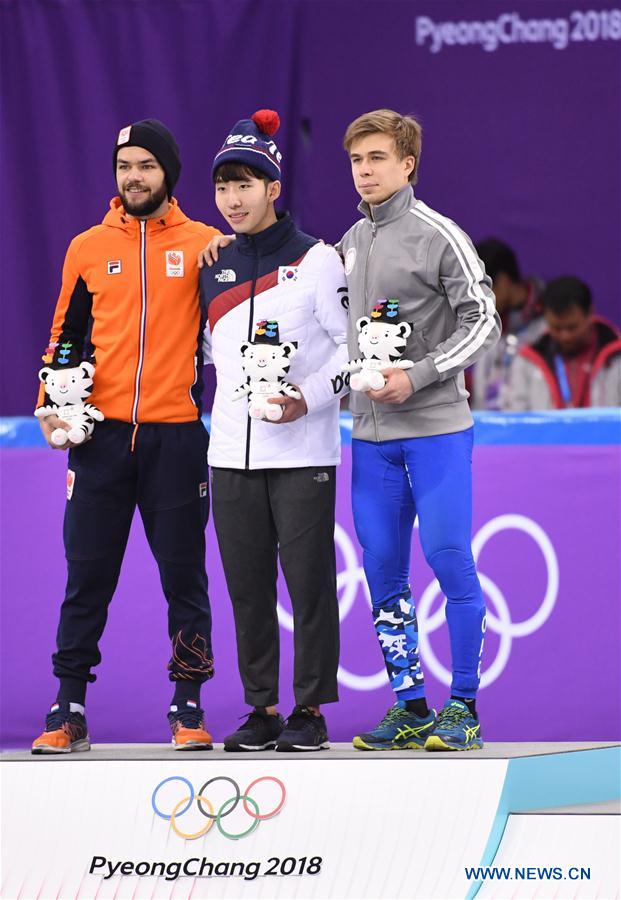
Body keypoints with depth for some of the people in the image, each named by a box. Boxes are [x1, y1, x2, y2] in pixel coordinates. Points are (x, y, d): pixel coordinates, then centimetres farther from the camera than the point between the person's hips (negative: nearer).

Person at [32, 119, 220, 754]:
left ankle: (189, 709, 9)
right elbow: (67, 336, 15)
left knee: (183, 575, 3)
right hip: (101, 434, 1)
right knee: (87, 575, 1)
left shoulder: (203, 245, 4)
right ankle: (68, 712, 5)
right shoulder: (89, 248, 9)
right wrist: (51, 404, 1)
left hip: (177, 434, -1)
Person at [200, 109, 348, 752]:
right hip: (230, 456, 5)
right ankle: (262, 710, 11)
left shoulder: (317, 261, -2)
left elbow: (360, 344, -2)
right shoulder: (212, 269, 12)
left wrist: (309, 397, -13)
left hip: (302, 453, -5)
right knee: (247, 585, 5)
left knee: (308, 581, -5)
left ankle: (310, 710, 2)